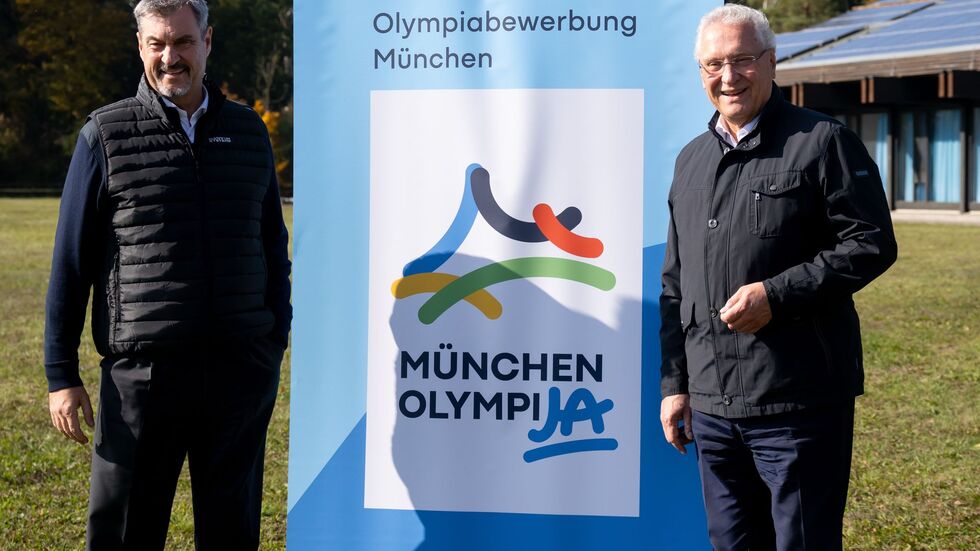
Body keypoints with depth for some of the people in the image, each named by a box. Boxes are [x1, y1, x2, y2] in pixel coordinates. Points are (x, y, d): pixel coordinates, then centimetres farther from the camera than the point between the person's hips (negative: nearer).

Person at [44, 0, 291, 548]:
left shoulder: (249, 131, 10)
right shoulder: (106, 135, 1)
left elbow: (275, 246, 17)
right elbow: (71, 261, 2)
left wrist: (278, 340, 11)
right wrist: (62, 375, -1)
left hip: (241, 369, 3)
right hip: (144, 371, -2)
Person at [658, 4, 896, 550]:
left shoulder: (822, 141, -4)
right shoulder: (691, 160, 16)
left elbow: (872, 244, -10)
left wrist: (777, 294, -18)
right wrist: (674, 382, 15)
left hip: (799, 403, -6)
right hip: (712, 405, 6)